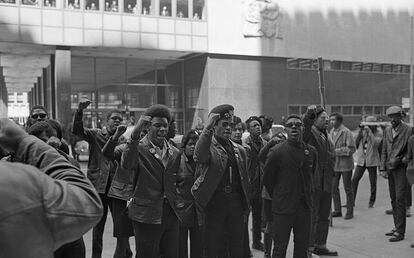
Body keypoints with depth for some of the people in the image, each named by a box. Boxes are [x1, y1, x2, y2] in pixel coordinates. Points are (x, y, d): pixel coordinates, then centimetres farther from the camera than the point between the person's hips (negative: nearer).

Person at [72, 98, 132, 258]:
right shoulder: (96, 135, 5)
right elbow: (77, 131, -13)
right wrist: (80, 110, -26)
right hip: (98, 185, 0)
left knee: (122, 228, -2)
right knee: (97, 227, 12)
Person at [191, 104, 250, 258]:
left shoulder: (239, 150, 13)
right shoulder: (207, 146, -4)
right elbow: (199, 156, -29)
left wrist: (245, 208, 15)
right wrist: (208, 127, -35)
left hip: (236, 205, 5)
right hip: (214, 204, -5)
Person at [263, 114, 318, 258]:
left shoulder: (311, 152, 2)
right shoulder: (278, 152, -10)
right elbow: (267, 179, -1)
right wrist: (278, 197, 6)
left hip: (304, 206, 4)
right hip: (283, 208, -4)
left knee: (302, 246, 14)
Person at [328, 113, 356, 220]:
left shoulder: (346, 132, -12)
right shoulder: (331, 132, 9)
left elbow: (352, 149, -16)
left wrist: (337, 151, -20)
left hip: (345, 164, -6)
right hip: (334, 164, 6)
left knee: (348, 188, 5)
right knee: (333, 187, 8)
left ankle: (350, 211, 17)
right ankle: (337, 210, 20)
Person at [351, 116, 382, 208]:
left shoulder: (379, 133, -3)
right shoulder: (364, 131, 5)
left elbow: (376, 143, -20)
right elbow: (356, 143, 0)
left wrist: (369, 132, -22)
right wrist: (360, 131, -9)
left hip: (372, 160, -3)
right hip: (361, 159, 3)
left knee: (373, 182, 5)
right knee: (354, 179, -3)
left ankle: (371, 201, 21)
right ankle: (352, 200, 5)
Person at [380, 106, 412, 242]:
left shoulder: (408, 130, -6)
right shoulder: (387, 130, 12)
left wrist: (400, 160, -14)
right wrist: (383, 168, 8)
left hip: (401, 168, -6)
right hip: (390, 168, 6)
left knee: (400, 199, -8)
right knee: (393, 199, 11)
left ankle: (400, 232, -4)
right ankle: (397, 227, 21)